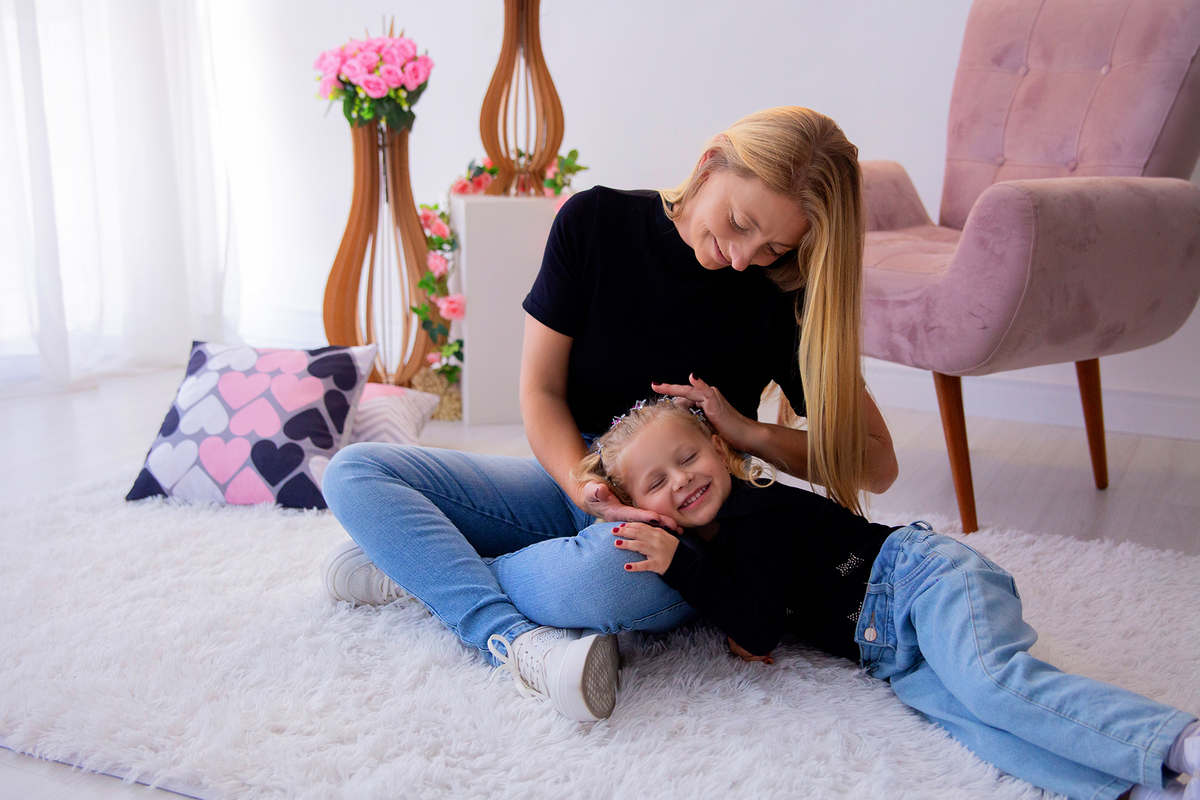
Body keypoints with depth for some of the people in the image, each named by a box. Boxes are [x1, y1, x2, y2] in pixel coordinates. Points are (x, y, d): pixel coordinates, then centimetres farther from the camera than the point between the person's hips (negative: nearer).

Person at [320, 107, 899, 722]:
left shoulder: (782, 304, -11)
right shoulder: (596, 222, -7)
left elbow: (877, 464, -6)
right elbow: (540, 389, -6)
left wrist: (747, 432, -18)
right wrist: (583, 486, -25)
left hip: (682, 530, -3)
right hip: (575, 480, 4)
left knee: (601, 576, -40)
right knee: (353, 473, -10)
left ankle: (422, 565, -12)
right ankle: (509, 636, -28)